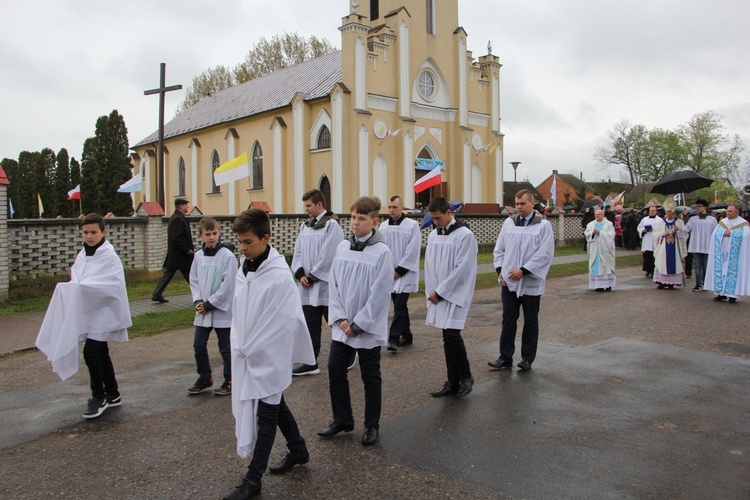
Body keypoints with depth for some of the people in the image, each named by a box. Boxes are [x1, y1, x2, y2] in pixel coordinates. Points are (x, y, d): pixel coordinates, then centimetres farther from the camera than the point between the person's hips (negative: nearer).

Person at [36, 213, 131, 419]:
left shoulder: (109, 256, -14)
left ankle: (98, 397, 2)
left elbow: (111, 284, -23)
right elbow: (77, 277, 12)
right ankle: (112, 395, 28)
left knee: (90, 351, -15)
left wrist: (83, 286, -26)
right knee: (101, 352, 15)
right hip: (86, 311, 8)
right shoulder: (83, 254, 10)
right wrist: (75, 285, -10)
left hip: (103, 311, -8)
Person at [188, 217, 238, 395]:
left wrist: (210, 304, -13)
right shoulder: (198, 255, 5)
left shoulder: (227, 255, -12)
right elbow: (194, 280, 10)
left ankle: (230, 381, 21)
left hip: (222, 310, -5)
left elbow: (228, 284, -14)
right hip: (203, 311, 5)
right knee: (198, 344, 11)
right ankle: (204, 378, 29)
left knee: (225, 348, 6)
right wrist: (198, 301, -5)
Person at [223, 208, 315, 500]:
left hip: (269, 358, -8)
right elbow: (238, 312, 10)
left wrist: (251, 349, -13)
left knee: (265, 414, 5)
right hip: (248, 356, 8)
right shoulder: (244, 268, 2)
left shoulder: (279, 277, -21)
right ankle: (298, 450, 42)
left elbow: (283, 323, -20)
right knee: (276, 406, 21)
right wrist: (239, 347, 4)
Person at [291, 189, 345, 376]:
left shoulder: (331, 225, -11)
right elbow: (298, 252, 10)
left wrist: (313, 276, -12)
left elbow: (328, 256, -16)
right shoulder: (305, 226, 12)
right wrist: (300, 274, -4)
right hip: (307, 285, 7)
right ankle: (310, 363, 18)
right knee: (310, 324, 11)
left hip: (326, 284, -7)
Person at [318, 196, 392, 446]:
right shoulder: (342, 247, 3)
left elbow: (379, 294, -15)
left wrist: (358, 324, -13)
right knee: (335, 370, 10)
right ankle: (342, 419, 29)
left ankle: (372, 425, 25)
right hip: (341, 326, 5)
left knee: (370, 377, 8)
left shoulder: (382, 252, -13)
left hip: (369, 328, -5)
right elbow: (334, 285, 5)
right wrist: (340, 318, -5)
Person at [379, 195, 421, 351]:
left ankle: (394, 338, -8)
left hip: (405, 274, -4)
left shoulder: (412, 225, -6)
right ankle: (406, 336, 24)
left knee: (399, 306, -10)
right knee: (400, 306, 12)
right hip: (389, 274, 5)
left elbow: (413, 251, -10)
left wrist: (399, 270, -11)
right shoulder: (383, 227, 6)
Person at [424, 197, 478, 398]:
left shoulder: (465, 235, -10)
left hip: (456, 294, -6)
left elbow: (462, 269, -15)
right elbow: (429, 265, 12)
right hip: (438, 295, 6)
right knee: (447, 337, 8)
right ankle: (453, 381, 18)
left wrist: (440, 292, -12)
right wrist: (431, 291, 1)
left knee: (452, 334, -12)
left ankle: (466, 377, 9)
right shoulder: (433, 235, 9)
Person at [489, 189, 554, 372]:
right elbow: (499, 249, 11)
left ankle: (527, 358, 20)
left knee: (530, 321, 9)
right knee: (508, 319, 6)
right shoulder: (508, 223, 7)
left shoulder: (543, 225, -5)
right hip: (509, 281, 3)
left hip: (531, 282, -3)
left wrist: (523, 270, -17)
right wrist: (500, 269, -1)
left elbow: (545, 254, -12)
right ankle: (505, 357, 14)